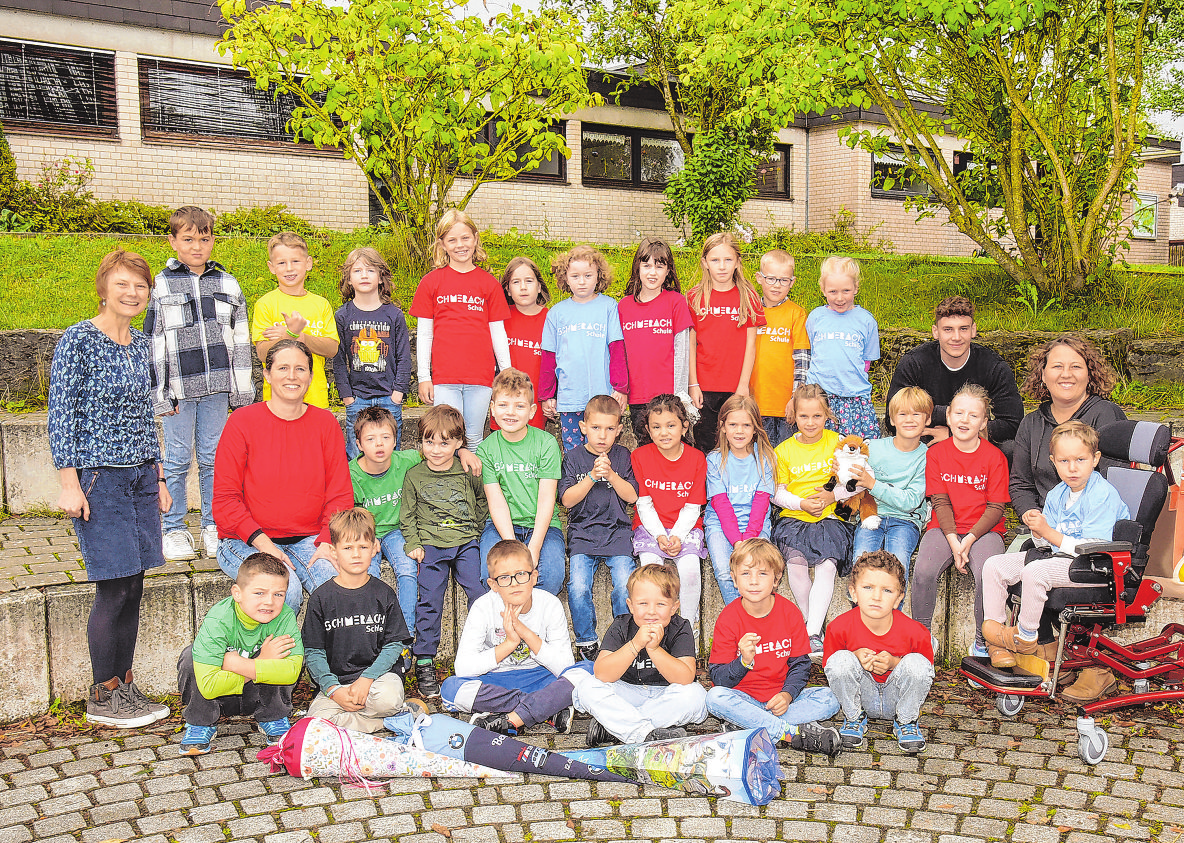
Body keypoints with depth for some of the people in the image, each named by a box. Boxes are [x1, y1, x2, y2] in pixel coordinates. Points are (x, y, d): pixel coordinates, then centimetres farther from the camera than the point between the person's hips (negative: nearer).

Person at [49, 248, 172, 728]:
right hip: (99, 477, -6)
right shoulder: (78, 340, -7)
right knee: (114, 588, -5)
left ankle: (125, 687, 18)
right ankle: (102, 697, 9)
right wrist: (69, 485, -15)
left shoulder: (141, 345, 12)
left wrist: (158, 478, 17)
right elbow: (61, 415, -10)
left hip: (141, 476, 7)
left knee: (133, 587, 8)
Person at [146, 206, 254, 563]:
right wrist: (160, 393, -5)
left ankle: (214, 527, 18)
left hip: (216, 386, 2)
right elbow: (153, 343, 0)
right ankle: (175, 530, 14)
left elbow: (240, 340, 11)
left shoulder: (227, 284, 9)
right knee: (177, 460, 3)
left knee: (213, 459, 8)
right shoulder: (161, 285, 2)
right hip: (179, 387, -2)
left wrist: (243, 390, 7)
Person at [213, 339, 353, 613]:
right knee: (287, 589, -30)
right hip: (245, 542, -2)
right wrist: (262, 542, -18)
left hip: (308, 540, 3)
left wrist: (328, 542, -11)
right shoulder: (242, 422, -4)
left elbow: (340, 494, 5)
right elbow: (225, 500, -5)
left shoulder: (325, 423, 6)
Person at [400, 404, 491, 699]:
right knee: (429, 601, -4)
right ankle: (424, 663, 5)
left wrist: (476, 532, 9)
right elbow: (407, 516, 12)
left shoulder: (468, 472, 4)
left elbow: (483, 503, 18)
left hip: (466, 542, 0)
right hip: (431, 545, 0)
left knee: (479, 592, -11)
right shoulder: (414, 476, 6)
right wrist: (413, 544, 1)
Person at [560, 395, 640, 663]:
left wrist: (610, 474, -14)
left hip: (617, 532, 1)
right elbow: (567, 500, -4)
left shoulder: (622, 456, 8)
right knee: (578, 588, -20)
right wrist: (592, 477, -16)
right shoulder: (574, 457, 4)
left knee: (626, 587, -19)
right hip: (583, 532, 0)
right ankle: (586, 641, 1)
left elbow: (631, 496, 1)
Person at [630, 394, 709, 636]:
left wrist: (677, 536, -17)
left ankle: (689, 623, -3)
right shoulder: (640, 456, -3)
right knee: (650, 565, -27)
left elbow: (692, 507, -3)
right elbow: (644, 504, -3)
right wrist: (659, 535, -16)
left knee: (689, 568, -25)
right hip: (650, 526, 0)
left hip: (686, 526, 0)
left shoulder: (696, 458, -3)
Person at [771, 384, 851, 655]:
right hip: (793, 518, 1)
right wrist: (802, 503, -10)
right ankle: (814, 621, -7)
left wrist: (832, 496, -10)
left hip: (829, 518, 0)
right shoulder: (783, 451, 7)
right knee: (795, 560, -27)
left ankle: (813, 633, -26)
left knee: (828, 565, -27)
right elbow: (777, 493, 8)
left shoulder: (838, 443, 6)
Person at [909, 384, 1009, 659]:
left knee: (987, 574, -31)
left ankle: (982, 643, -10)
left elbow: (996, 508, -3)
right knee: (924, 571, -27)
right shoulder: (936, 453, 4)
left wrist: (969, 540, -16)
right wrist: (953, 541, -15)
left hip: (984, 530, -1)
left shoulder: (994, 456, 0)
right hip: (944, 528, 1)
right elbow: (940, 502, -1)